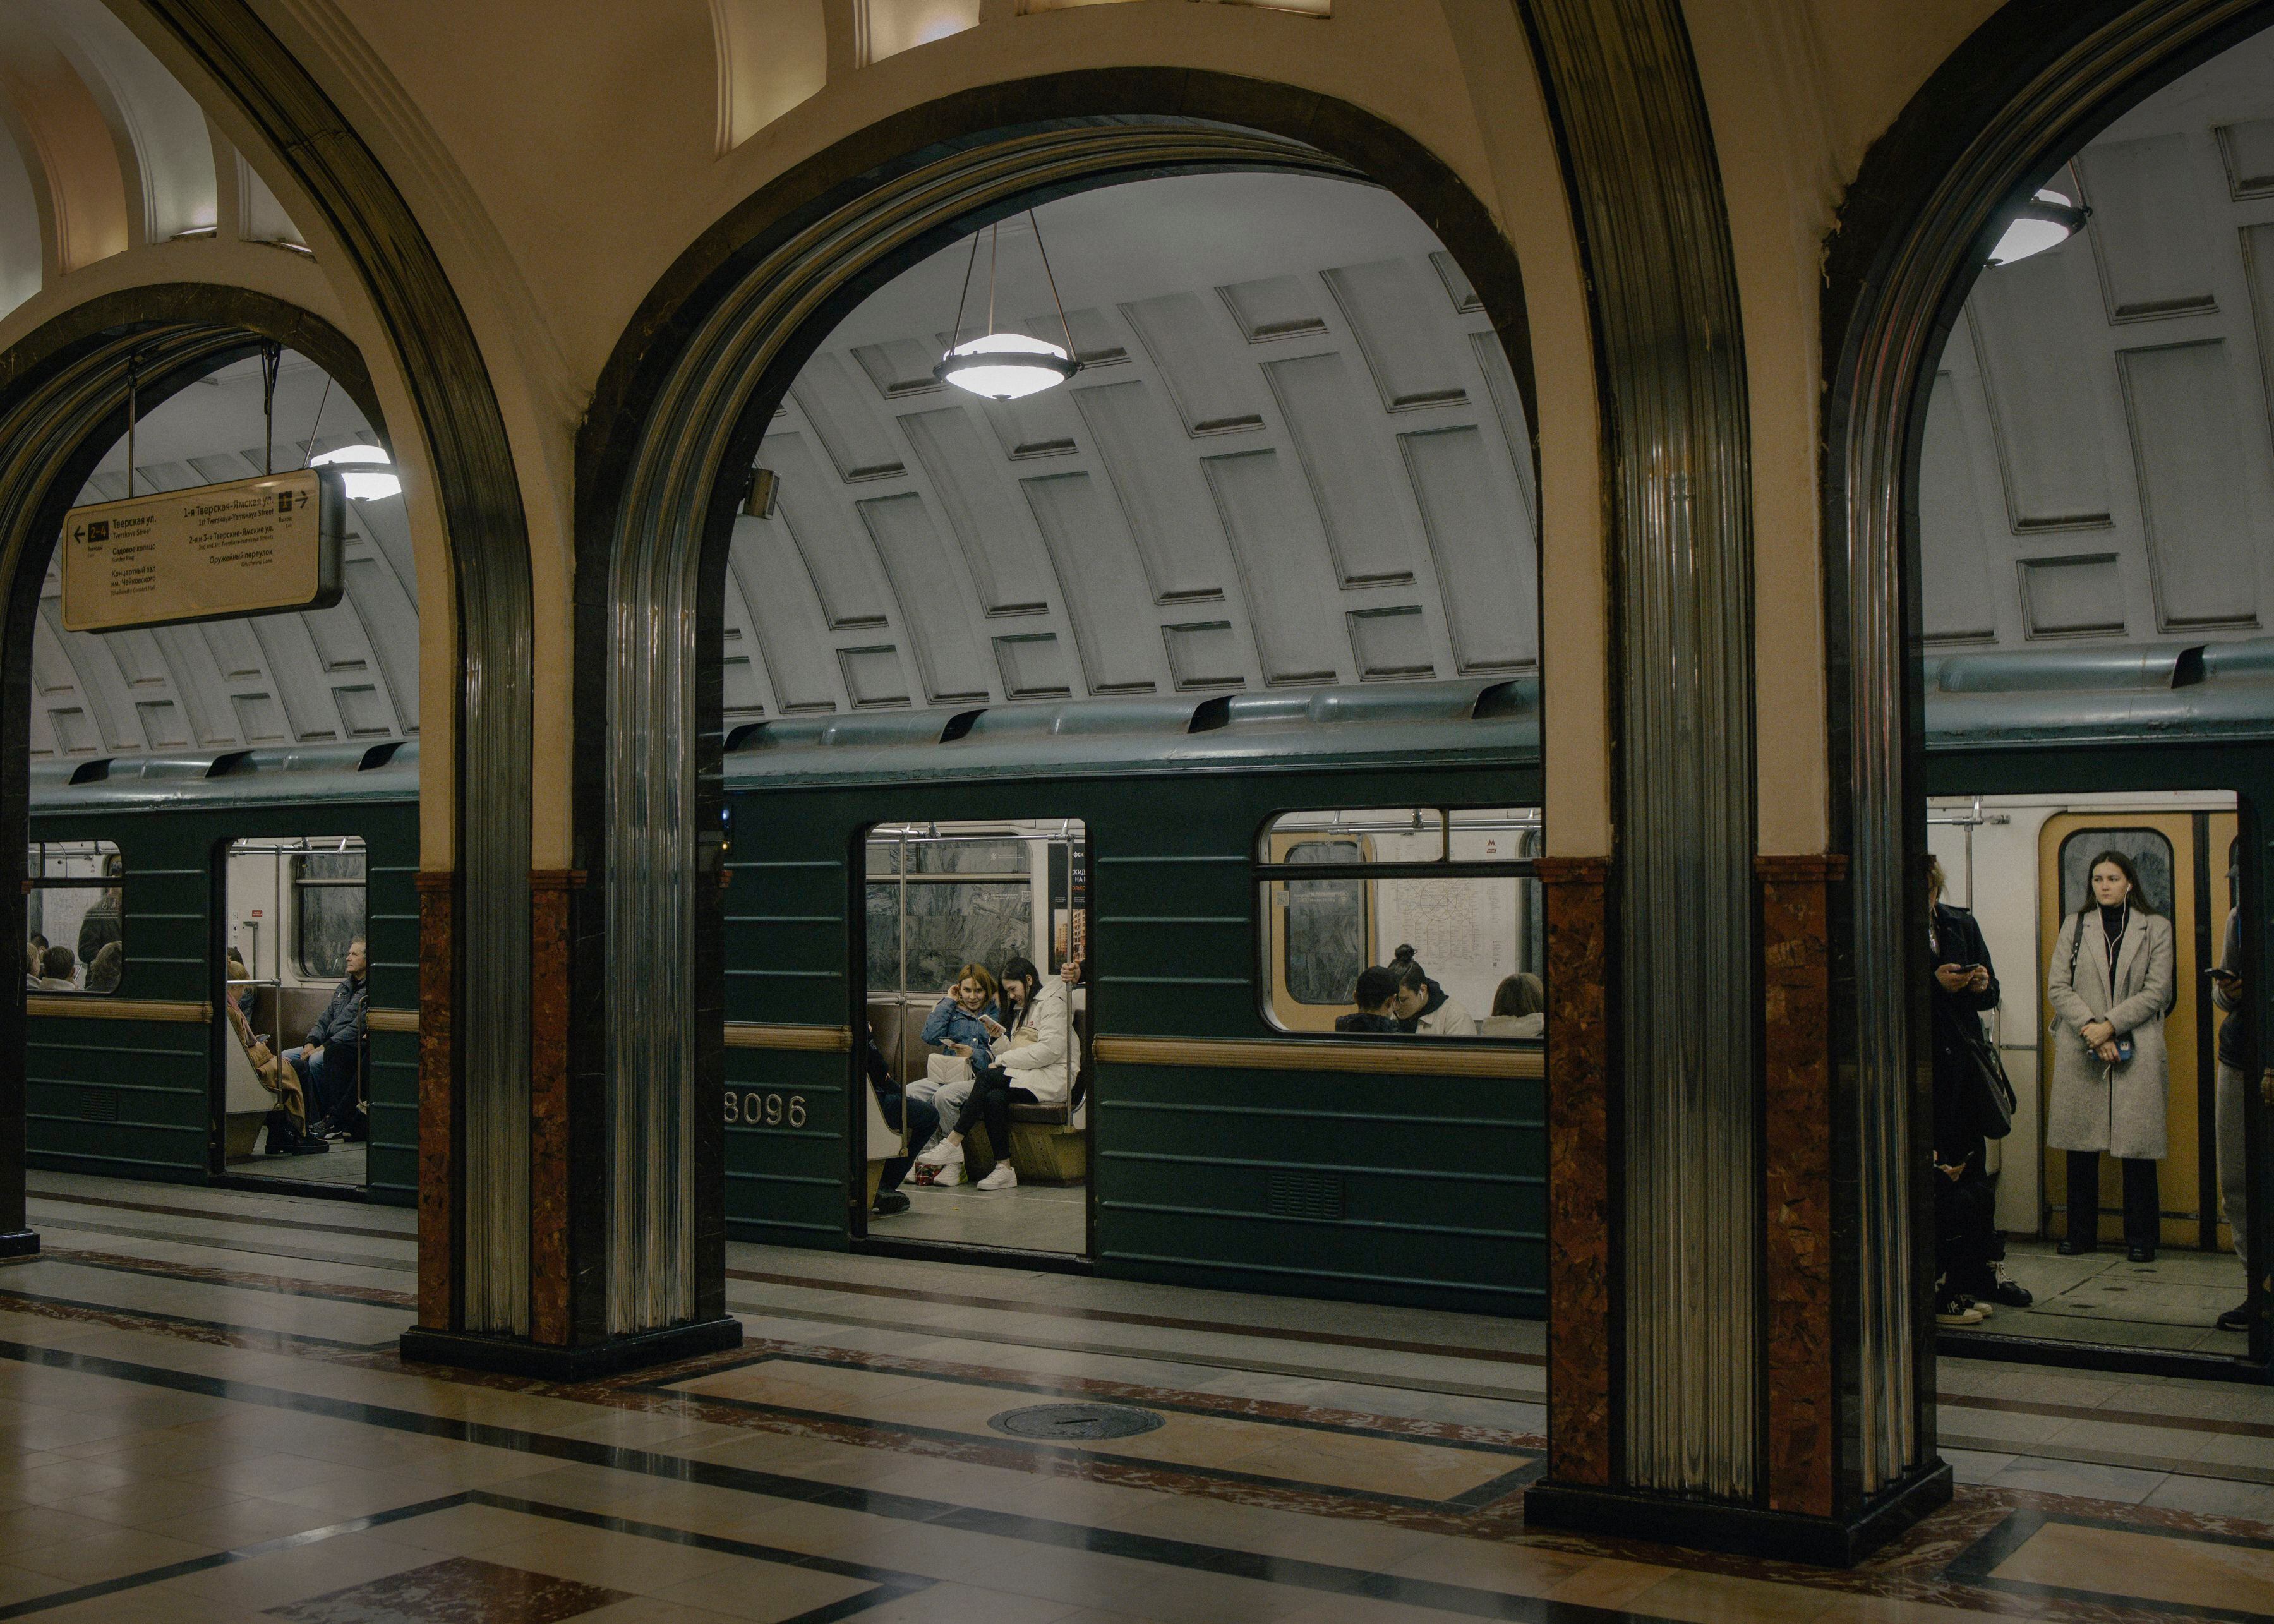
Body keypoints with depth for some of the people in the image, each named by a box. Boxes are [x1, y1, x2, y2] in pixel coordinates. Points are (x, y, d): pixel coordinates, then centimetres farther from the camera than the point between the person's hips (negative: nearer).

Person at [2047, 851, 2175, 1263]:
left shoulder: (2156, 928, 7)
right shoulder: (2075, 926, 11)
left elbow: (2157, 990, -1)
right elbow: (2057, 986, 3)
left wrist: (2111, 1025, -12)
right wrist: (2091, 1029, -10)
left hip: (2136, 1052, -1)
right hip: (2080, 1052, 2)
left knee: (2138, 1146, -2)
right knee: (2081, 1143, 3)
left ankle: (2140, 1238, 6)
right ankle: (2080, 1233, 11)